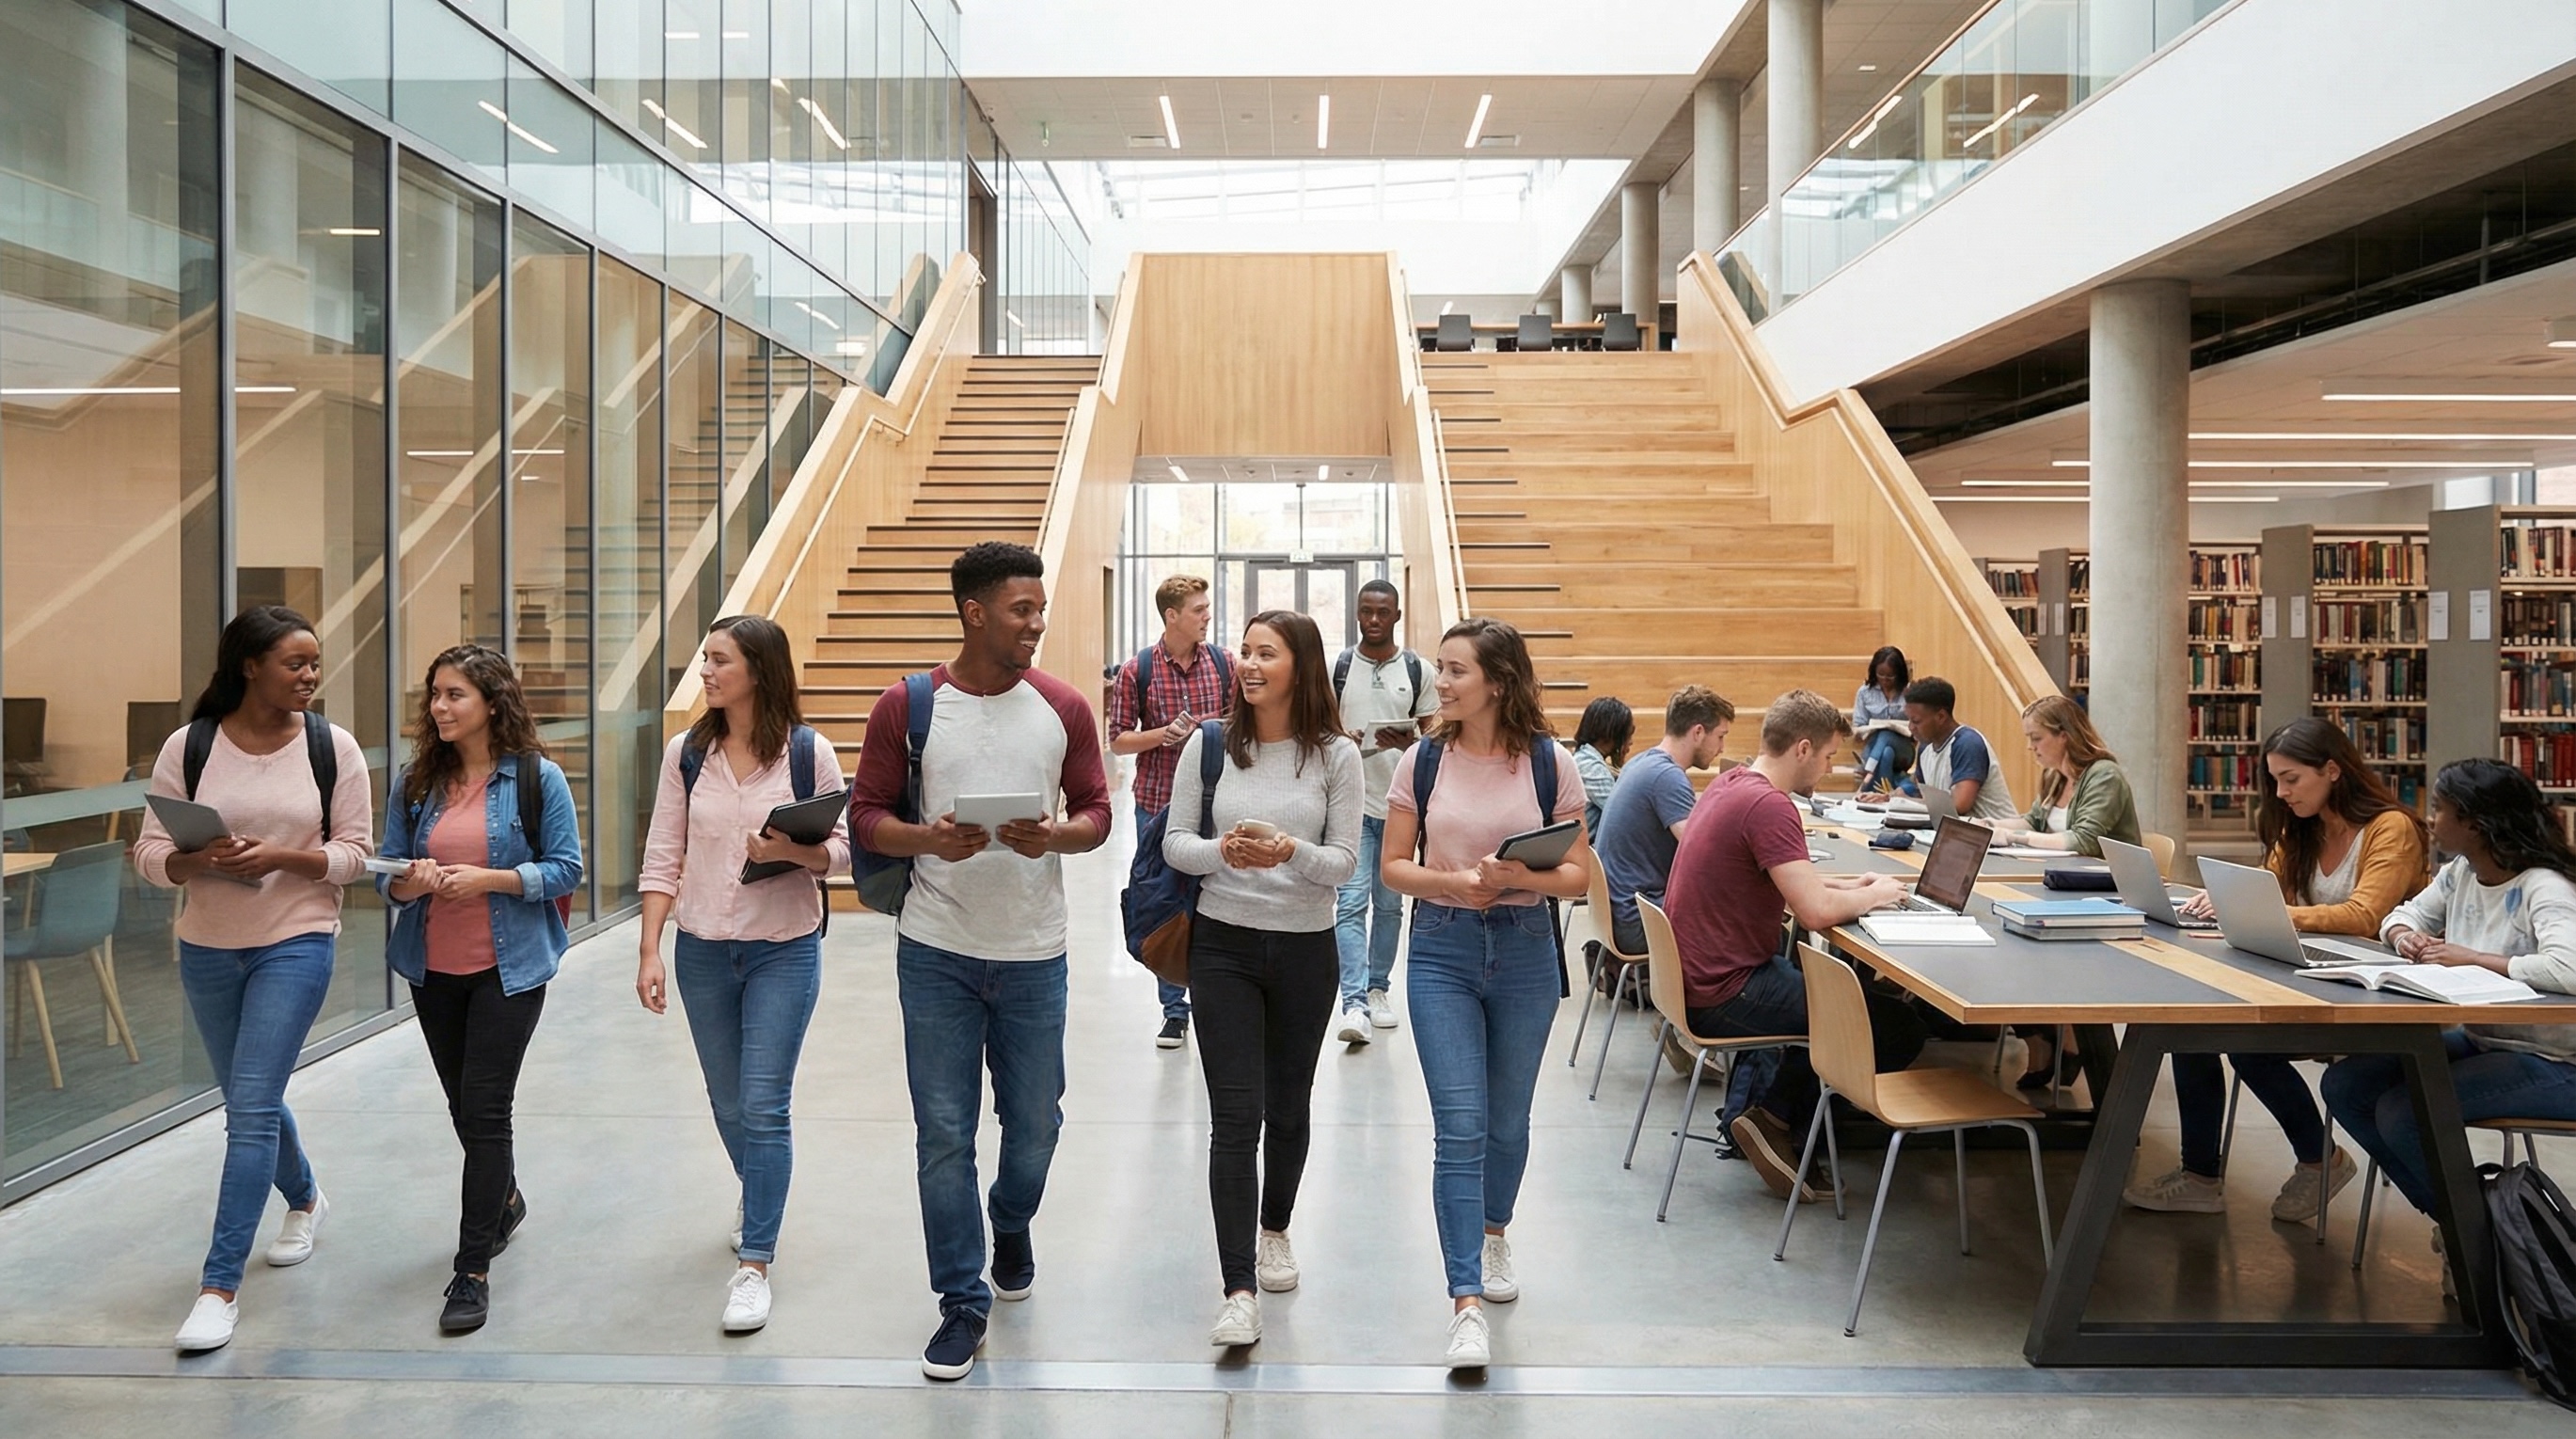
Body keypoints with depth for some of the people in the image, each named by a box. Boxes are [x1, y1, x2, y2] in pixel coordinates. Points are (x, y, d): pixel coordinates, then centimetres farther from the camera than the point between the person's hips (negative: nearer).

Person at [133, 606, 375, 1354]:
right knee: (251, 1100, 19)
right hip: (207, 949, 3)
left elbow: (354, 852, -5)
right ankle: (306, 1199, 46)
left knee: (251, 1107, -8)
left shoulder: (333, 747, -7)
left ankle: (220, 1284, 1)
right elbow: (151, 854, -3)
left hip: (297, 944, -3)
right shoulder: (188, 746, -4)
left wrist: (280, 857, -21)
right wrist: (197, 860, -24)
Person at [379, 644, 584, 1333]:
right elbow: (387, 870, 7)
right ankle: (506, 1201, 45)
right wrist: (408, 883, -16)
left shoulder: (536, 777, -8)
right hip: (433, 969, 5)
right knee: (463, 1106, 18)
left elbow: (567, 869, -8)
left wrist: (490, 878, -20)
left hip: (507, 967, -5)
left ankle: (473, 1270, 3)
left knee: (485, 1110, -7)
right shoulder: (416, 781, 3)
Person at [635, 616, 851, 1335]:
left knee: (764, 1106, -5)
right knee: (727, 1101, 17)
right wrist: (650, 951, -4)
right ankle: (756, 1190, 46)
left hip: (785, 951, -3)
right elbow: (663, 858, 1)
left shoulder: (808, 753, -7)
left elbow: (842, 849, -2)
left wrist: (793, 850, -23)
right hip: (702, 951, 4)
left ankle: (754, 1265, 4)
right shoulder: (686, 754, 1)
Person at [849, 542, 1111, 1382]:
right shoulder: (906, 707, -4)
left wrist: (1056, 835, -18)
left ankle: (1011, 1225, 45)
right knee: (944, 1133, 4)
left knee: (1034, 1123, 13)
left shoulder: (1064, 708, 0)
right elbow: (867, 815, -1)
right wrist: (928, 838, -20)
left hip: (1033, 954, 1)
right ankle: (963, 1301, 19)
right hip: (936, 953, -1)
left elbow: (1096, 810, 4)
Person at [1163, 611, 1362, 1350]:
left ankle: (1274, 1231, 42)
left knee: (1288, 1107, 16)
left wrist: (1292, 853, -25)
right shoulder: (1209, 745, -3)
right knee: (1234, 1117, -7)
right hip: (1224, 945, -1)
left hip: (1307, 950, 1)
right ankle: (1239, 1294, -5)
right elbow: (1174, 843, 0)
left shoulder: (1336, 755, -4)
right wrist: (1223, 851, -21)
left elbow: (1344, 862, -5)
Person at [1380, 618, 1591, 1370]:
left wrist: (1521, 878, -21)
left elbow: (1579, 875, -2)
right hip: (1442, 952, -1)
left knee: (1507, 1121, 16)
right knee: (1460, 1128, -7)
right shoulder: (1423, 759, -2)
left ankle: (1494, 1232, 44)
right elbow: (1394, 865, 1)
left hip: (1524, 951, 1)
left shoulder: (1549, 763, -4)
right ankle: (1467, 1302, -3)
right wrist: (1451, 882, -17)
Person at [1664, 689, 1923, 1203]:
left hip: (1695, 976, 10)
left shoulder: (1732, 783, 10)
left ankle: (1746, 1112, 26)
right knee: (1900, 1029, -6)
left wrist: (1849, 885, 9)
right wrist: (1872, 895, -7)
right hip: (1725, 994, -10)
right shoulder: (1768, 805, -21)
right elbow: (1816, 910, -28)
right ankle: (1776, 1120, 8)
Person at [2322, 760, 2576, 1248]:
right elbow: (2406, 913, 20)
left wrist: (2469, 957, -29)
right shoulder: (2460, 874, 3)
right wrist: (2404, 935, -5)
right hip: (2480, 1040, 9)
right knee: (2345, 1085, -3)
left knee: (2401, 1112, -25)